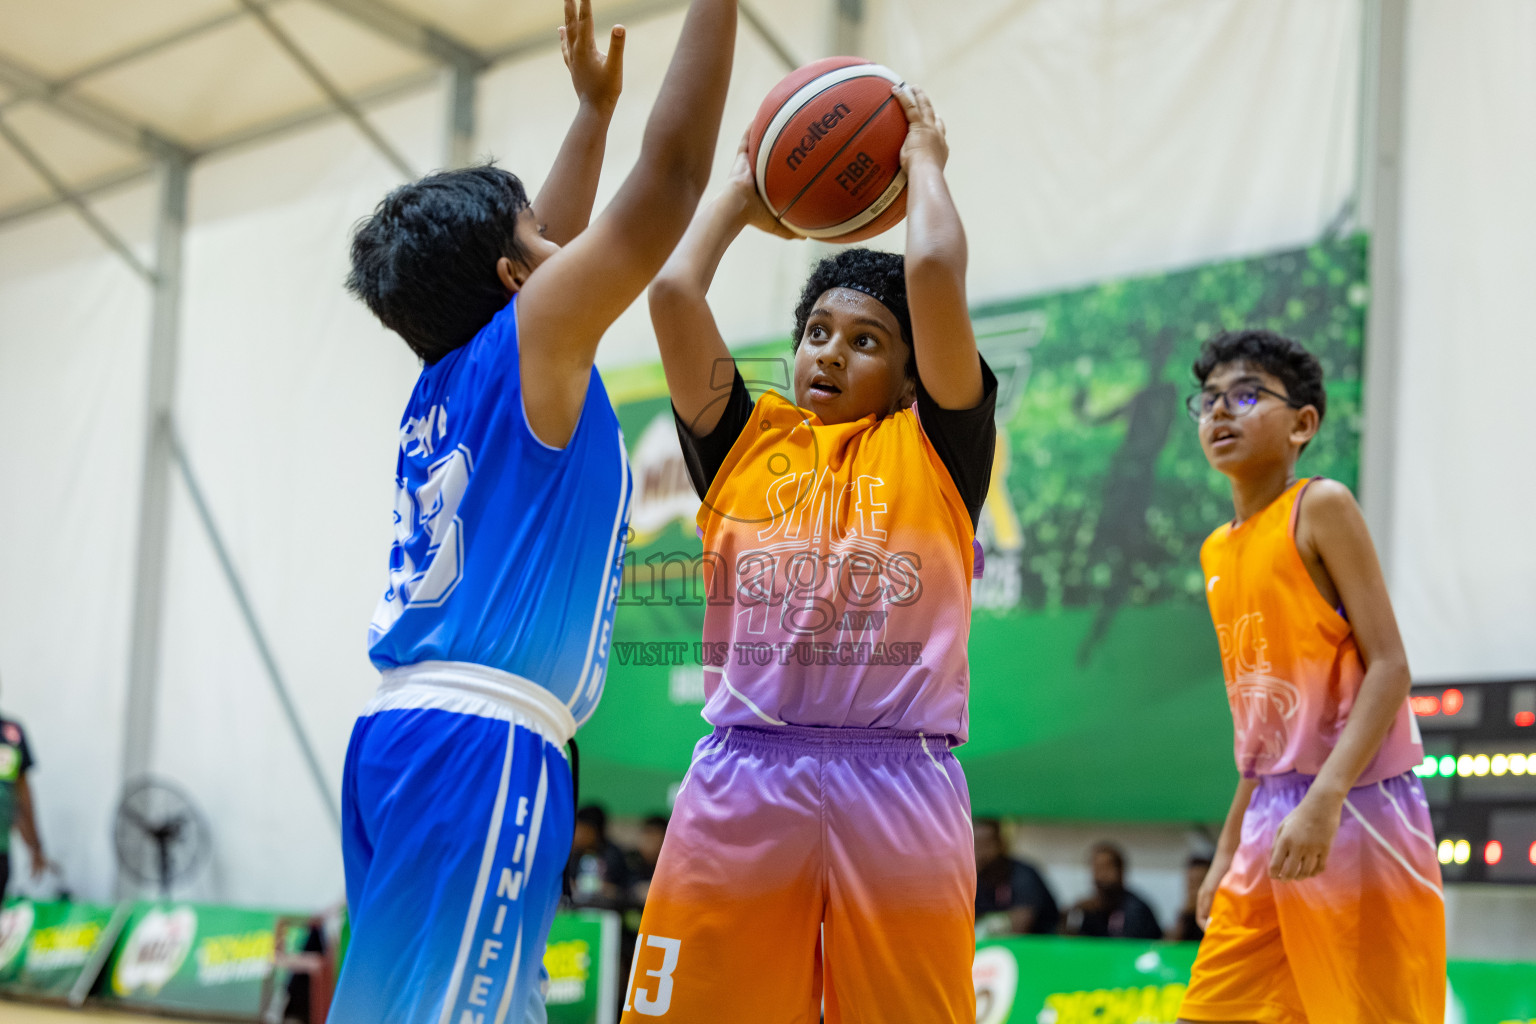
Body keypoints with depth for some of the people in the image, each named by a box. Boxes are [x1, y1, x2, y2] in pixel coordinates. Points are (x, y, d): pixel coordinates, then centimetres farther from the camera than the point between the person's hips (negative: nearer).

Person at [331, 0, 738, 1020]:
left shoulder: (444, 384, 20)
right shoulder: (532, 341, -1)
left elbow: (543, 246, 37)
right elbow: (672, 174, -3)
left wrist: (596, 106, 44)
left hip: (400, 730, 9)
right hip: (482, 743, -9)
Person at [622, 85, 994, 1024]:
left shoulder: (934, 447, 10)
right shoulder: (746, 442, 16)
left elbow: (934, 270, -1)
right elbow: (673, 290, 9)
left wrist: (923, 162, 15)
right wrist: (743, 193, 23)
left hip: (899, 779, -1)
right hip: (741, 777, 2)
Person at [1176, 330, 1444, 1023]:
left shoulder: (1321, 507, -6)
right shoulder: (1216, 552, 15)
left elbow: (1390, 667, -13)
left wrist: (1324, 800, -24)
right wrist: (1228, 849, 17)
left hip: (1355, 804, -7)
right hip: (1269, 819, 7)